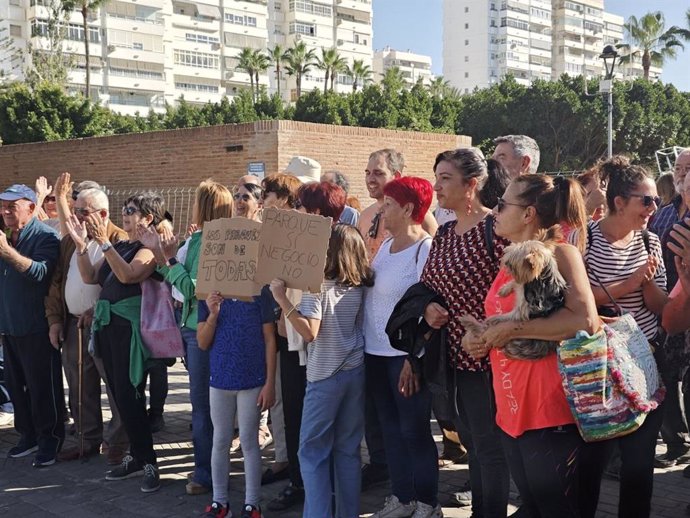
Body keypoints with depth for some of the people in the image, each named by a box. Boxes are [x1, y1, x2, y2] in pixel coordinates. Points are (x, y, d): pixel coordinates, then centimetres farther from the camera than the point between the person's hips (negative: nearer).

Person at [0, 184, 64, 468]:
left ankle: (49, 440, 12)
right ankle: (29, 435, 26)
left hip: (36, 329, -8)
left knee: (43, 388, 0)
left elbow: (41, 272, -28)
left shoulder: (45, 236, -11)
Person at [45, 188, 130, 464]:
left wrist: (96, 312, -18)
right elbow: (56, 282, 14)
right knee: (79, 388, 15)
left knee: (116, 387, 0)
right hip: (72, 324, 7)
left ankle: (119, 443, 11)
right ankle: (89, 440, 28)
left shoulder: (120, 241, -10)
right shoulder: (69, 241, 12)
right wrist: (55, 319, 7)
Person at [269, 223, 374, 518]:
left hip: (325, 375, -6)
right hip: (356, 371, 6)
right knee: (348, 449, 12)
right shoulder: (361, 286, 4)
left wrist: (282, 300, -20)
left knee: (312, 450, 3)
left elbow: (310, 332, -22)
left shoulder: (318, 287, -13)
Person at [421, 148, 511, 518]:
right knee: (472, 441, 19)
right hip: (454, 355, 8)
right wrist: (427, 306, -4)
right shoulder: (444, 234, 9)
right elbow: (427, 284, 17)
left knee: (489, 445, 3)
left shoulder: (495, 228, -14)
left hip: (487, 357, -8)